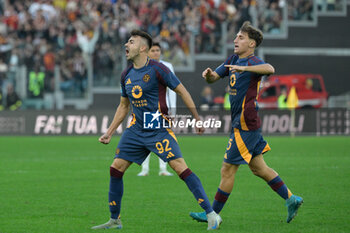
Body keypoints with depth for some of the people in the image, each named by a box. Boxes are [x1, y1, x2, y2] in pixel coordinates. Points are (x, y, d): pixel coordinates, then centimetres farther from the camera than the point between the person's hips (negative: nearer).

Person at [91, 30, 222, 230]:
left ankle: (211, 215, -15)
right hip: (136, 129, 7)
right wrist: (109, 132, 19)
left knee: (180, 167, -17)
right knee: (116, 168, 1)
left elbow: (182, 92, -5)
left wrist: (197, 119, -6)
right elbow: (123, 106, 21)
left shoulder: (157, 69, -11)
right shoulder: (127, 75, 9)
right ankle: (114, 220, 15)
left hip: (159, 129, -7)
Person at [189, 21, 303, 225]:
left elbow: (270, 69, -38)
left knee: (228, 170, -1)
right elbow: (214, 78, 16)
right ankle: (291, 199, 18)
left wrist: (245, 68, -49)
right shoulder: (234, 60, 12)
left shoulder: (253, 62, -16)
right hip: (242, 124, 9)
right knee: (258, 168, 14)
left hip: (246, 126, -9)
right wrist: (208, 75, -8)